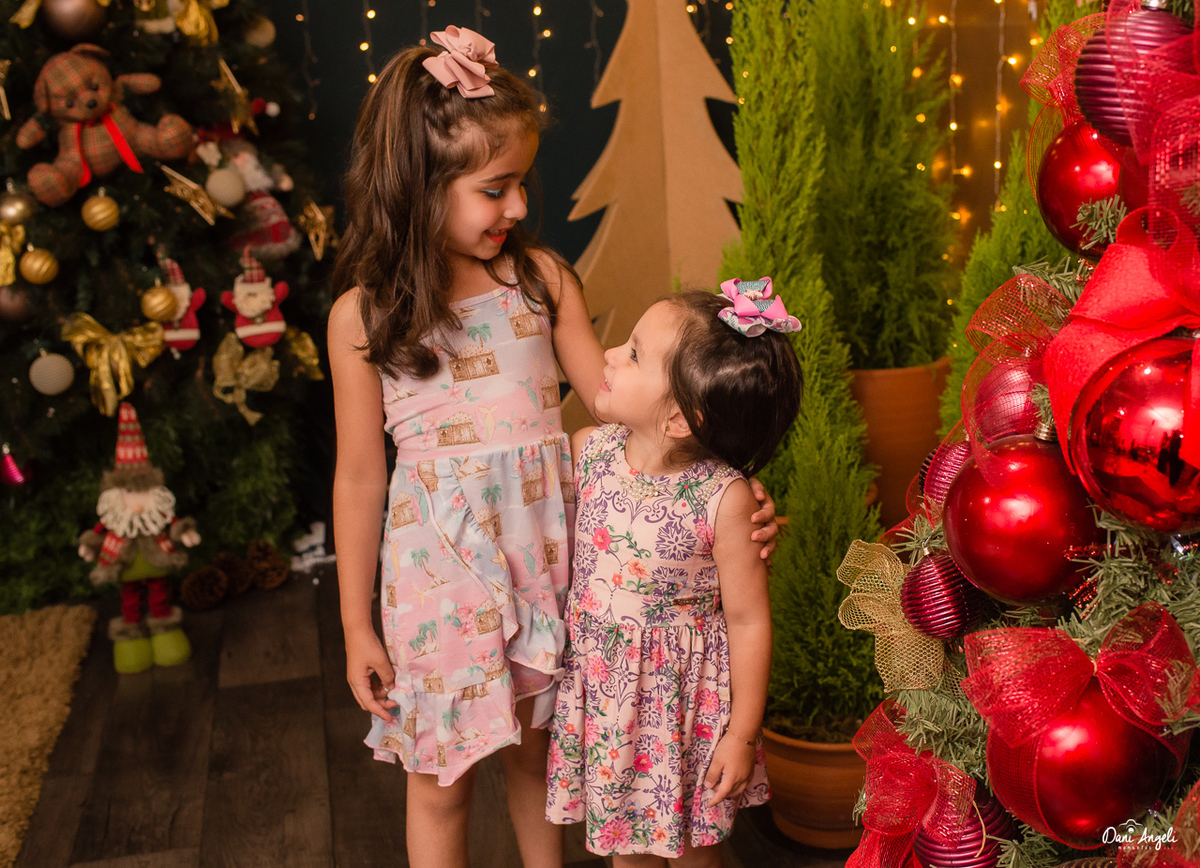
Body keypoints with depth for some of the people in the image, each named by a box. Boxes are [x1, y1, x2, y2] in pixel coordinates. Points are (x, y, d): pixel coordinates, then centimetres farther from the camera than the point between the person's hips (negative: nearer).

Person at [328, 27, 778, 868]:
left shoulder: (541, 277, -1)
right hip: (440, 570, -2)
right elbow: (361, 476, -2)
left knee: (536, 750, 20)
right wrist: (357, 625, 2)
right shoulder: (363, 314, -7)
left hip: (544, 554, 2)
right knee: (441, 779, 12)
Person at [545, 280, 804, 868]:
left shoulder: (723, 498, -23)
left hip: (680, 698, -4)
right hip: (603, 684, 4)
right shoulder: (589, 451, -10)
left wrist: (742, 733, -8)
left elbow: (749, 621, -14)